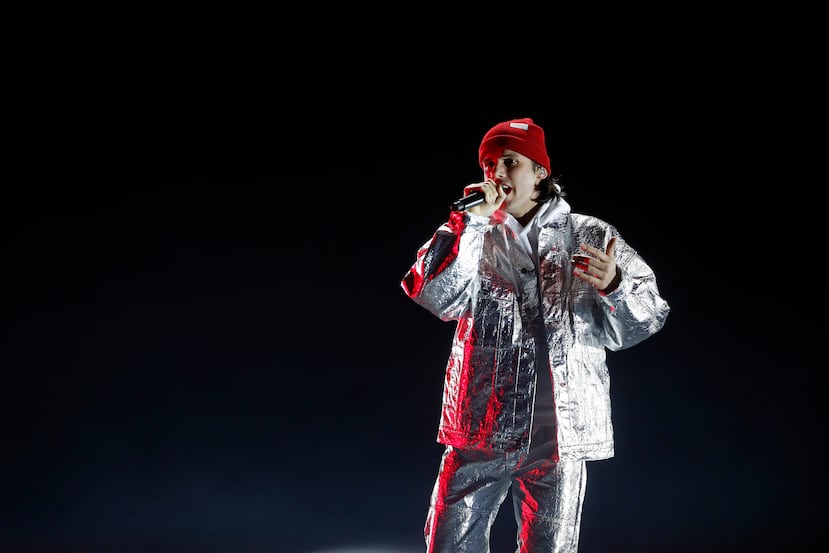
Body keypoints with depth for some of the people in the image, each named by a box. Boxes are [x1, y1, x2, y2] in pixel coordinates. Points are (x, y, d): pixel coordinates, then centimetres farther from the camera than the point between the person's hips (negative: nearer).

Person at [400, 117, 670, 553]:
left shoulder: (591, 237, 3)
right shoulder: (472, 236, 8)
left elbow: (645, 319, -1)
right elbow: (434, 296, -9)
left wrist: (614, 285, -21)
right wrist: (473, 221, -11)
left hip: (558, 433, -1)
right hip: (480, 430, 1)